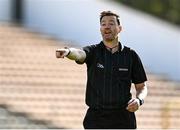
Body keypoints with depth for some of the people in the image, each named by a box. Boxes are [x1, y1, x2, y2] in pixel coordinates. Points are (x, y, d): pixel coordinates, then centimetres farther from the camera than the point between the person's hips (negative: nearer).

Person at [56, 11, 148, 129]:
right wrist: (68, 51, -48)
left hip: (123, 119, 1)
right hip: (96, 119, -1)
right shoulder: (93, 51, 1)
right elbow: (79, 54, -23)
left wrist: (139, 100, -11)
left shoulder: (131, 55, 5)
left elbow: (142, 86, 11)